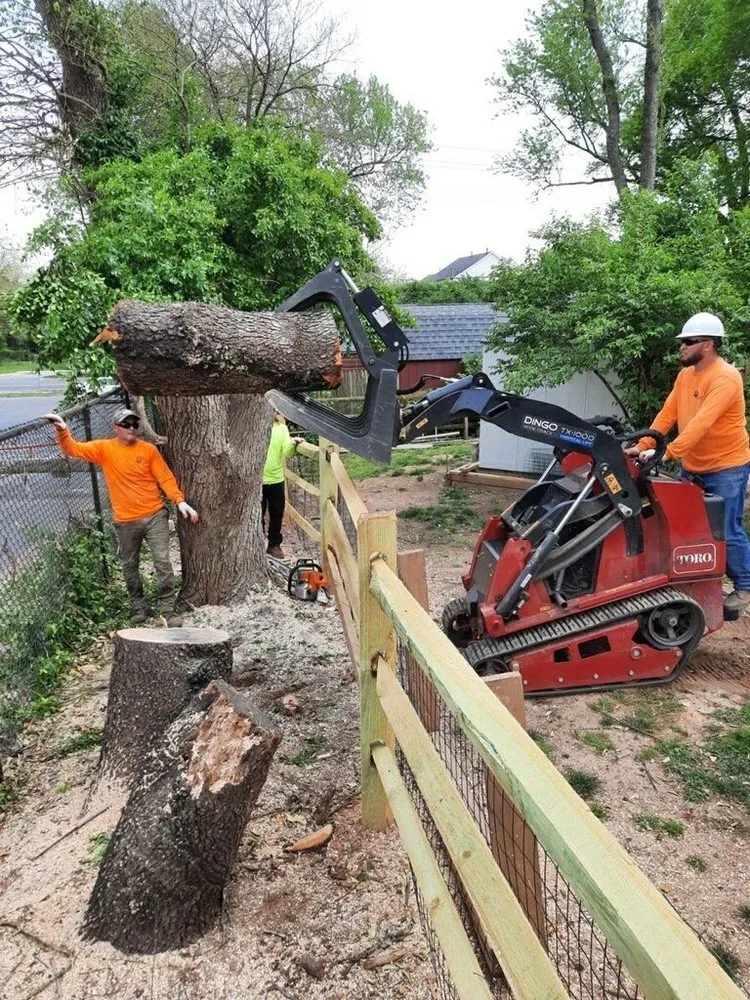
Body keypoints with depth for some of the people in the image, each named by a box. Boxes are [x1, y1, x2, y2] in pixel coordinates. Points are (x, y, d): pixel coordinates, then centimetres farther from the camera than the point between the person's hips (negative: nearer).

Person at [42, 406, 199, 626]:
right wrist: (62, 430, -26)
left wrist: (180, 501, -13)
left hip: (155, 516, -1)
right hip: (126, 521, 1)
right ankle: (138, 607, 29)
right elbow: (73, 449, -6)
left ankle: (168, 609, 4)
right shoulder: (104, 448, 1)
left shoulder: (148, 449, 0)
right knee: (129, 566, 12)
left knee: (163, 562, -4)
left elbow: (165, 478, -1)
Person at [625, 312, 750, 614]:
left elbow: (701, 423, -32)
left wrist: (667, 452, -40)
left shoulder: (725, 378, -22)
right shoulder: (686, 375, 6)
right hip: (692, 466, 8)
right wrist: (643, 445, -10)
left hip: (726, 468, -8)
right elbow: (667, 414, 2)